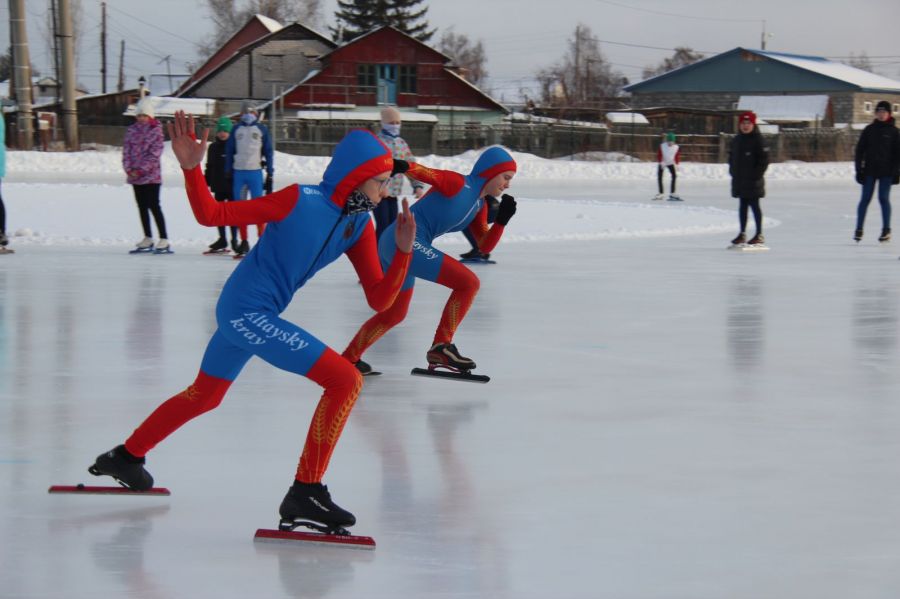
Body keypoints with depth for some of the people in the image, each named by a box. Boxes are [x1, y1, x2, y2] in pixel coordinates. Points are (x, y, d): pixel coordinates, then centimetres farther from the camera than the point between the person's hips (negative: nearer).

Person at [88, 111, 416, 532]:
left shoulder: (359, 225, 2)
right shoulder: (301, 201, -19)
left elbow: (379, 300, -1)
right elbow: (212, 214, -15)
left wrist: (402, 250, -14)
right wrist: (191, 169, -30)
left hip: (240, 314, 9)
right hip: (247, 312, -9)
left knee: (204, 395, 29)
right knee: (345, 380, -16)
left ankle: (125, 458, 48)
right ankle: (304, 494, -12)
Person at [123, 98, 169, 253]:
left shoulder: (156, 130, -5)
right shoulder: (131, 130, 10)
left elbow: (155, 153, -12)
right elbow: (126, 150, 7)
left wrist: (141, 170, -17)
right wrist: (129, 168, -7)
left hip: (151, 175, -6)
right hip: (134, 175, 6)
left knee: (154, 206, -10)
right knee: (142, 207, 11)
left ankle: (164, 240, -9)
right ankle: (148, 240, 19)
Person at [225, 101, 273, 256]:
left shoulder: (261, 129, 7)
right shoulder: (236, 129, 11)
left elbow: (268, 151, 8)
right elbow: (229, 151, 13)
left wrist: (270, 172, 2)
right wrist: (228, 172, 7)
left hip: (255, 172, -2)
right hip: (238, 172, 2)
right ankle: (244, 242, 8)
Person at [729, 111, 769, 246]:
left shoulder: (757, 140, -10)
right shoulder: (736, 140, 11)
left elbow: (764, 159, -12)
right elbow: (732, 157, 21)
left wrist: (757, 174, -15)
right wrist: (732, 171, 8)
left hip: (753, 180, -7)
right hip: (739, 180, 7)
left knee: (754, 206, -3)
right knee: (743, 206, 12)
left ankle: (759, 235, 3)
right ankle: (742, 234, 19)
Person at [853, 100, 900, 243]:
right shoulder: (869, 130, 4)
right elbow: (860, 150, 6)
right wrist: (859, 169, 0)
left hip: (886, 172, -1)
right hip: (870, 171, 1)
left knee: (884, 198, -2)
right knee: (865, 199, 0)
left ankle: (886, 230, 6)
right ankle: (859, 229, 4)